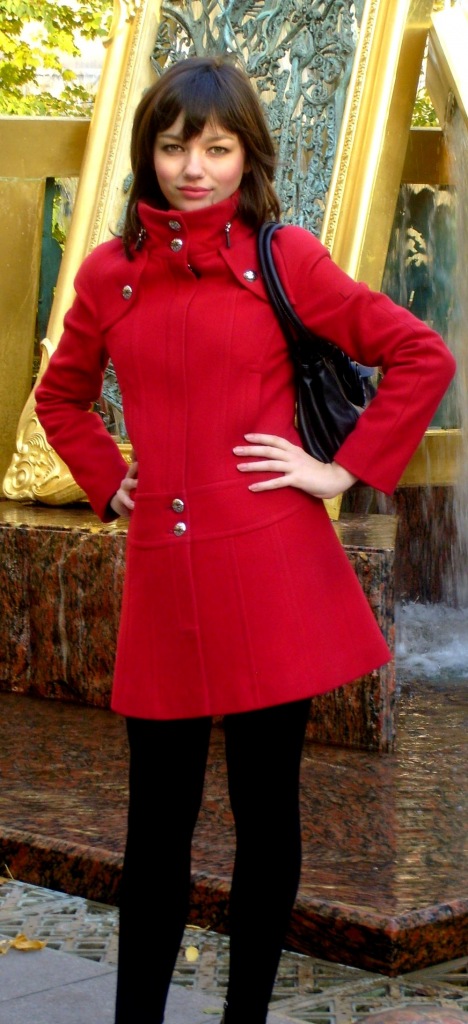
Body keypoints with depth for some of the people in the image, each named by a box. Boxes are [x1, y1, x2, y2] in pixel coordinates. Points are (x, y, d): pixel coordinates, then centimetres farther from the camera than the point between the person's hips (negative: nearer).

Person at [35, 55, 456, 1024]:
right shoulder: (110, 272, 8)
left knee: (266, 807, 6)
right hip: (162, 576, 2)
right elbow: (61, 397, 24)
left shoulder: (285, 257, 0)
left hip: (270, 574, -2)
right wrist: (109, 483, 10)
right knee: (159, 819, 6)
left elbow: (422, 357, 1)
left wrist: (345, 471, -3)